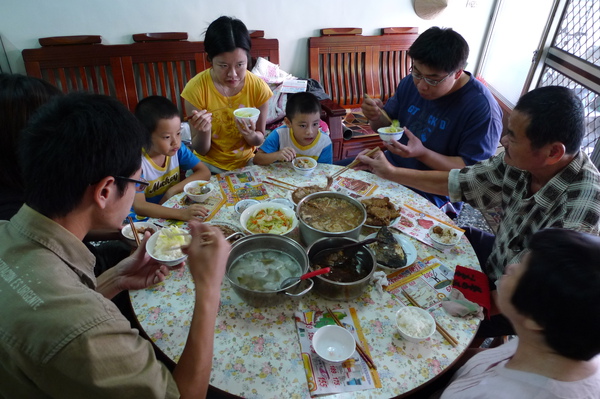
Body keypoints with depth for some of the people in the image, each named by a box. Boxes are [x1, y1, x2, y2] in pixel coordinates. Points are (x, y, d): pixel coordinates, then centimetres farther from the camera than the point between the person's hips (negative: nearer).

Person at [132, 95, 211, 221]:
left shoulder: (178, 149, -7)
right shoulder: (137, 161, -20)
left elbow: (205, 172, -5)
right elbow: (139, 206, -29)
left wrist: (172, 191, -16)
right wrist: (181, 213, -42)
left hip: (176, 206, 5)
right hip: (148, 220, -5)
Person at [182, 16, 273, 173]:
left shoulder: (258, 88, -13)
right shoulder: (196, 88, -16)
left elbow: (259, 140, 1)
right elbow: (201, 150, -9)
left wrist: (251, 135, -22)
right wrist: (203, 131, -30)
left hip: (246, 160, 1)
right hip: (210, 163, 0)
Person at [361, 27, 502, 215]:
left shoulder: (482, 108, -22)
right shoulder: (412, 82, -3)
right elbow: (388, 125, 8)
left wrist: (422, 153, -34)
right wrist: (376, 117, -17)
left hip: (434, 194, -6)